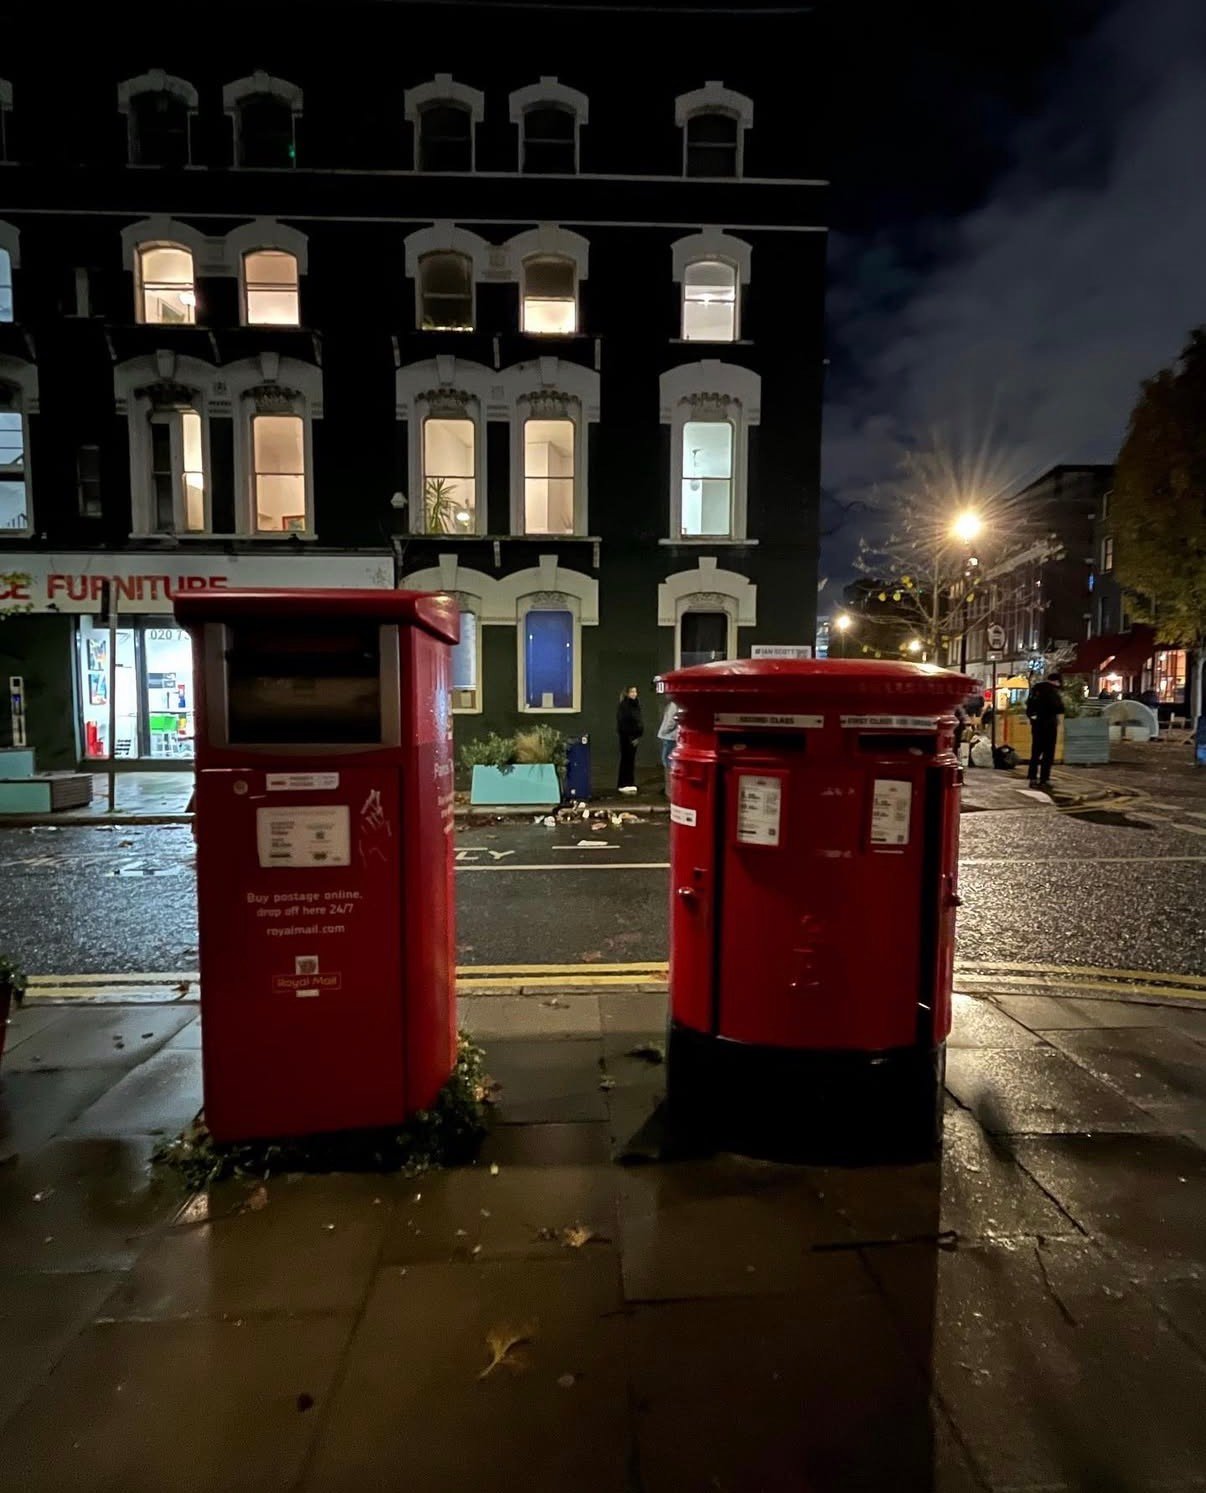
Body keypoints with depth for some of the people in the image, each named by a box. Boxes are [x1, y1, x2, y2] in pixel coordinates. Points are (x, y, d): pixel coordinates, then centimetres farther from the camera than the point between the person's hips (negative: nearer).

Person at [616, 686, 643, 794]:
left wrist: (638, 734, 2)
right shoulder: (623, 706, -12)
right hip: (626, 736, -7)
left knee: (631, 760, 10)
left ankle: (630, 783, 17)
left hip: (634, 735, 7)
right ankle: (624, 785, 4)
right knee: (626, 759, -3)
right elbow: (622, 723, -15)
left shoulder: (636, 704, 10)